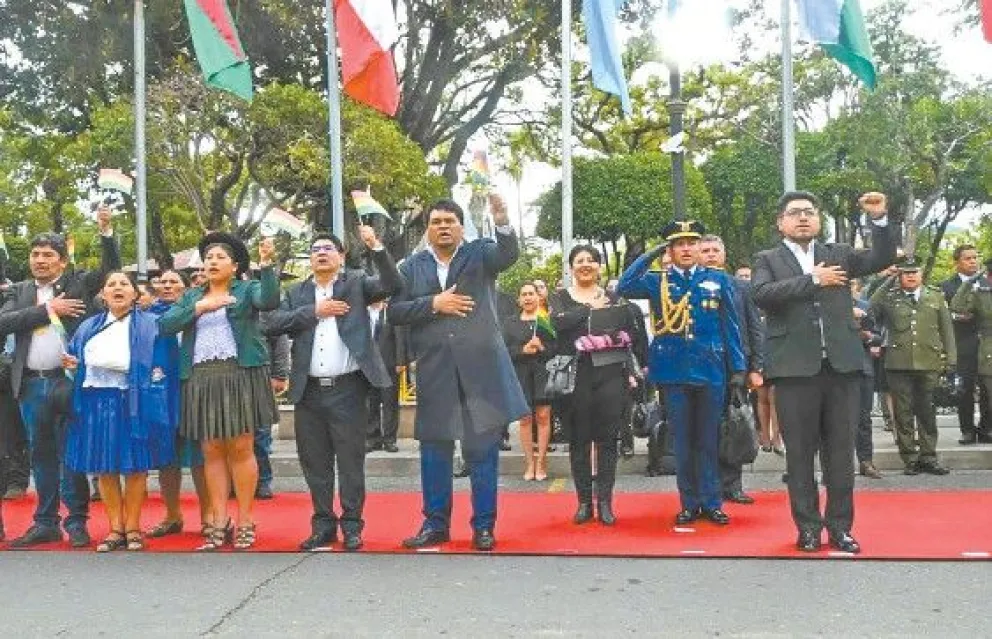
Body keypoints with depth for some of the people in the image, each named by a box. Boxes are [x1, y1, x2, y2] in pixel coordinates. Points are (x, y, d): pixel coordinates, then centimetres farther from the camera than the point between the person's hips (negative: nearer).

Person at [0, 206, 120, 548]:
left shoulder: (78, 283, 6)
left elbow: (112, 268, -4)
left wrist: (106, 230, -16)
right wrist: (47, 309, -9)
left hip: (69, 380, -3)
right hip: (32, 384, 4)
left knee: (72, 452, 0)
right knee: (41, 454, 10)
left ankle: (77, 522, 7)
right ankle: (45, 523, 19)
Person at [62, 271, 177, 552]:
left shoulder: (150, 324, 6)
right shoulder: (88, 327, 18)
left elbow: (164, 363, 1)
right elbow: (75, 358, 20)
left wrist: (157, 375, -16)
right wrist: (72, 366, -1)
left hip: (133, 402, -3)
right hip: (97, 402, 3)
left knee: (135, 466, -1)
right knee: (104, 467, 4)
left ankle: (133, 528, 10)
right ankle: (116, 529, 13)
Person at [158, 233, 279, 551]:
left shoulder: (247, 289, 8)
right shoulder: (191, 296, 20)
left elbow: (270, 300, -13)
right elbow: (164, 324, 6)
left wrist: (266, 264, -22)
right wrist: (200, 307, -5)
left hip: (240, 375, -4)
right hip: (201, 379, 4)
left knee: (241, 449, -4)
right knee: (212, 452, 3)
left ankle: (245, 522, 2)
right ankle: (220, 525, 7)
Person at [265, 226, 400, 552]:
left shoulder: (356, 283, 5)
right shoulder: (297, 292, 14)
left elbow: (391, 285, -11)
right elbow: (274, 323, 0)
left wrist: (376, 247, -21)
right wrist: (314, 311, -8)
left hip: (347, 389, -3)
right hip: (309, 391, 3)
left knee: (351, 461, 2)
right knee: (315, 463, 10)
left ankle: (352, 525, 11)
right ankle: (323, 525, 21)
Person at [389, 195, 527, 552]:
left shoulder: (480, 253, 5)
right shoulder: (412, 266, 10)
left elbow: (509, 255, -16)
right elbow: (394, 312, 3)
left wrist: (502, 221, -34)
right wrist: (434, 304, -11)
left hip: (480, 368, -2)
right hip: (434, 372, 2)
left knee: (483, 450, 4)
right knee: (434, 449, 9)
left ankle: (484, 526, 13)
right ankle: (435, 524, 21)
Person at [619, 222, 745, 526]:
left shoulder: (718, 280, 6)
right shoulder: (658, 281, 5)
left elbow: (731, 327, 6)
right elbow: (624, 287, -13)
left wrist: (738, 368, 2)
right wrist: (650, 255, -9)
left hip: (711, 371, 0)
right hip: (673, 372, 0)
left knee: (709, 440, 6)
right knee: (683, 440, 6)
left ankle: (711, 502, 15)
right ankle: (689, 503, 15)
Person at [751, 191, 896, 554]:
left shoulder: (838, 254, 14)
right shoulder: (767, 260, 6)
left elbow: (882, 259, 3)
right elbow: (762, 294, -13)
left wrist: (879, 219, -11)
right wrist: (813, 280, -14)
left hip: (841, 364, 2)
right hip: (795, 368, -2)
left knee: (841, 451, 7)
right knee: (800, 452, 4)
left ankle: (840, 526, 16)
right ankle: (809, 527, 14)